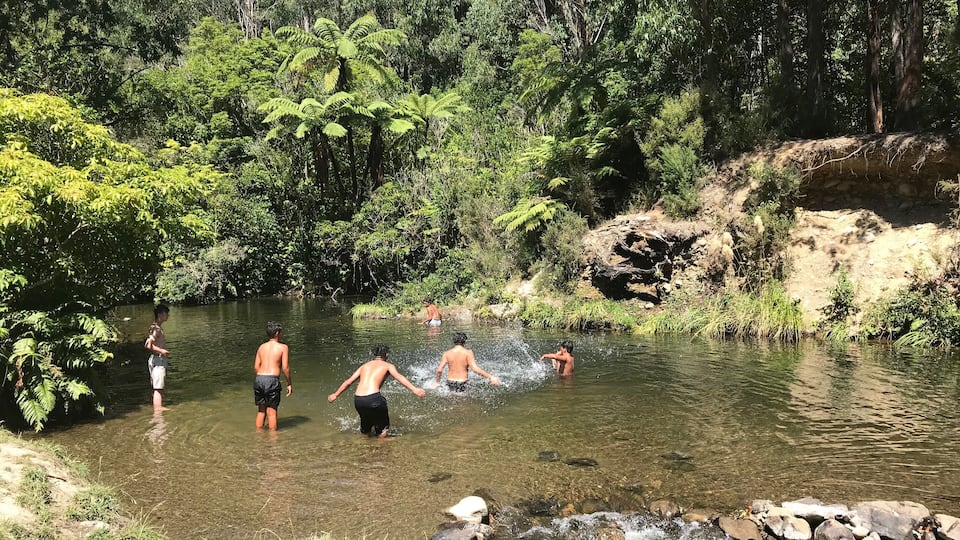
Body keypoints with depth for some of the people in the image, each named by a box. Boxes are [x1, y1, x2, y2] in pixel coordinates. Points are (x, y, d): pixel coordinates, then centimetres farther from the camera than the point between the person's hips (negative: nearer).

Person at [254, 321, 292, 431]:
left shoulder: (261, 347, 16)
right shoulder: (283, 347, 1)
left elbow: (256, 367, 13)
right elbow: (285, 368, -5)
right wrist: (289, 383, 4)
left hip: (259, 379, 5)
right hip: (272, 380, -5)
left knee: (261, 410, 17)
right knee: (271, 411, 2)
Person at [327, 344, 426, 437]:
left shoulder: (364, 366, 23)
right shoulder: (388, 366, 11)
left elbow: (348, 382, 28)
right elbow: (398, 377, -9)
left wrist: (335, 395, 41)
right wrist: (414, 389, -19)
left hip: (357, 399, 5)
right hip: (373, 398, -5)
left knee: (366, 432, 27)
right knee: (383, 429, 14)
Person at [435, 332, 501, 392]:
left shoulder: (447, 354, -1)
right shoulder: (468, 352, -9)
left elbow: (439, 370, -6)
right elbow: (475, 369, -19)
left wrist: (437, 382, 12)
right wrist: (491, 377, -16)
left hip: (450, 382, 3)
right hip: (462, 384, -3)